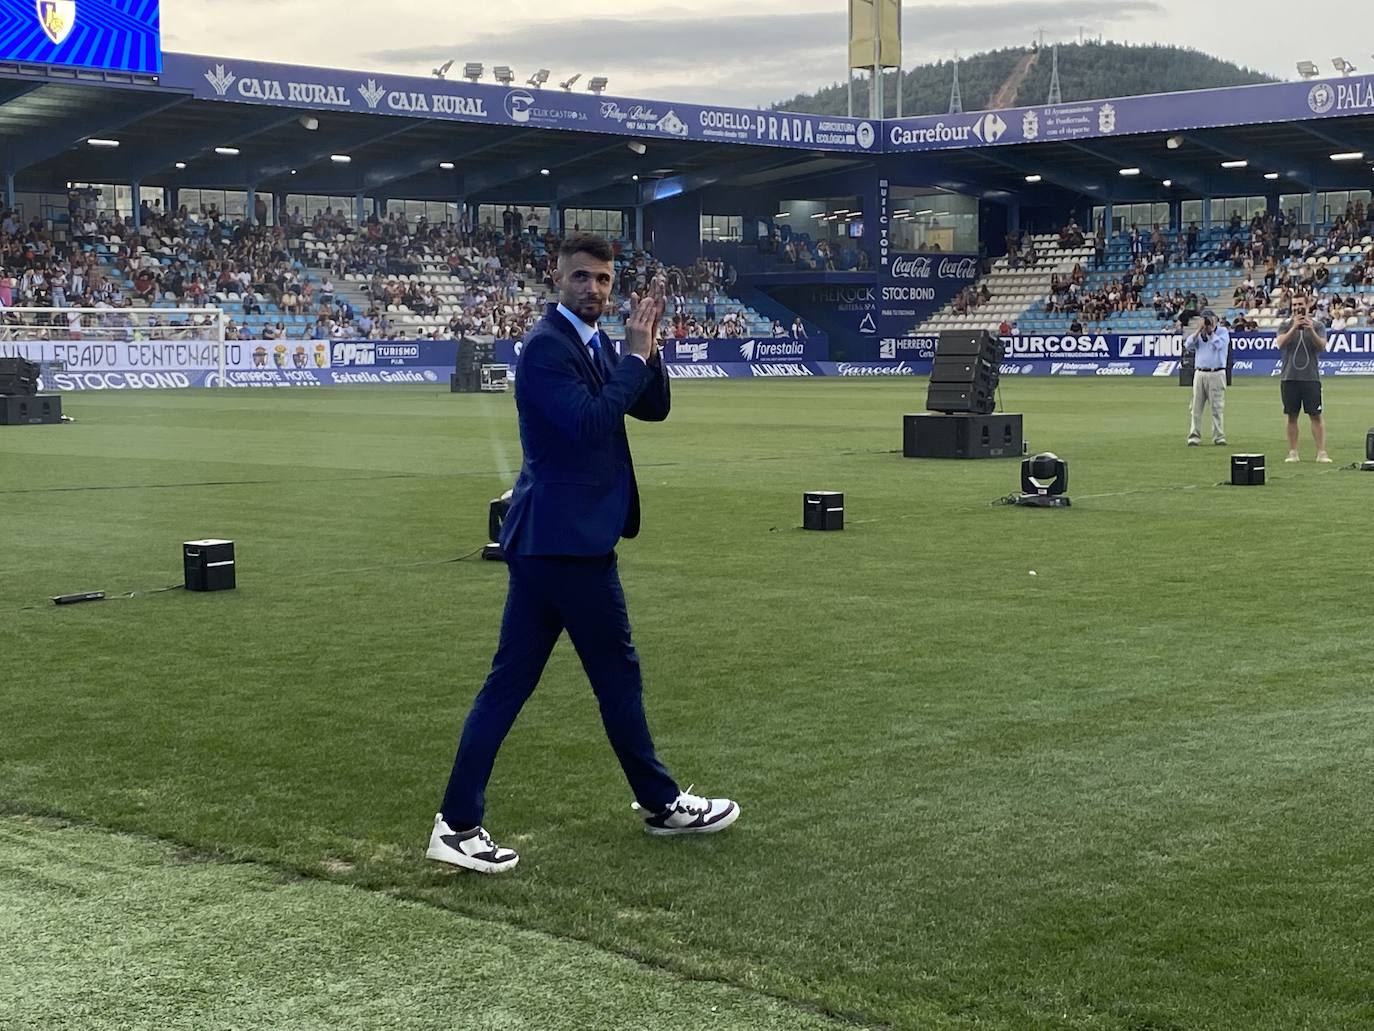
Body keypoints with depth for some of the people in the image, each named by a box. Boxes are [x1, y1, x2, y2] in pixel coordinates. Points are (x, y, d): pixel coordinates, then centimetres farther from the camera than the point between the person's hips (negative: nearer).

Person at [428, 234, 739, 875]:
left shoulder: (593, 344, 14)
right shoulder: (546, 345, -14)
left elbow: (654, 409, 13)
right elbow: (591, 422, -25)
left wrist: (647, 346, -1)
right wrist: (635, 354, -17)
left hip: (548, 537, 9)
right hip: (568, 539, -9)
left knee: (511, 679, 7)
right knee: (617, 672, 5)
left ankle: (459, 822, 7)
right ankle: (662, 803, 21)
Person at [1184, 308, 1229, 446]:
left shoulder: (1223, 331, 7)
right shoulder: (1198, 333, 17)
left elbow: (1219, 344, -11)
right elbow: (1188, 345, 2)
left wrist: (1211, 331, -3)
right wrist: (1199, 330, -3)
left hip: (1216, 374, -3)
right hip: (1199, 373, 3)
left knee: (1217, 406, -4)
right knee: (1196, 407, -1)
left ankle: (1219, 437, -2)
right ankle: (1194, 437, -1)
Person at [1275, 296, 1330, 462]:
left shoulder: (1317, 325, 5)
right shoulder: (1286, 325, 8)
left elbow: (1321, 346, -8)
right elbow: (1280, 343, -9)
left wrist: (1311, 330, -24)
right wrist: (1294, 328, -20)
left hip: (1311, 378, -1)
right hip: (1289, 378, 1)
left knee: (1316, 416, -4)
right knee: (1292, 416, 5)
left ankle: (1321, 452, -6)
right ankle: (1293, 453, 10)